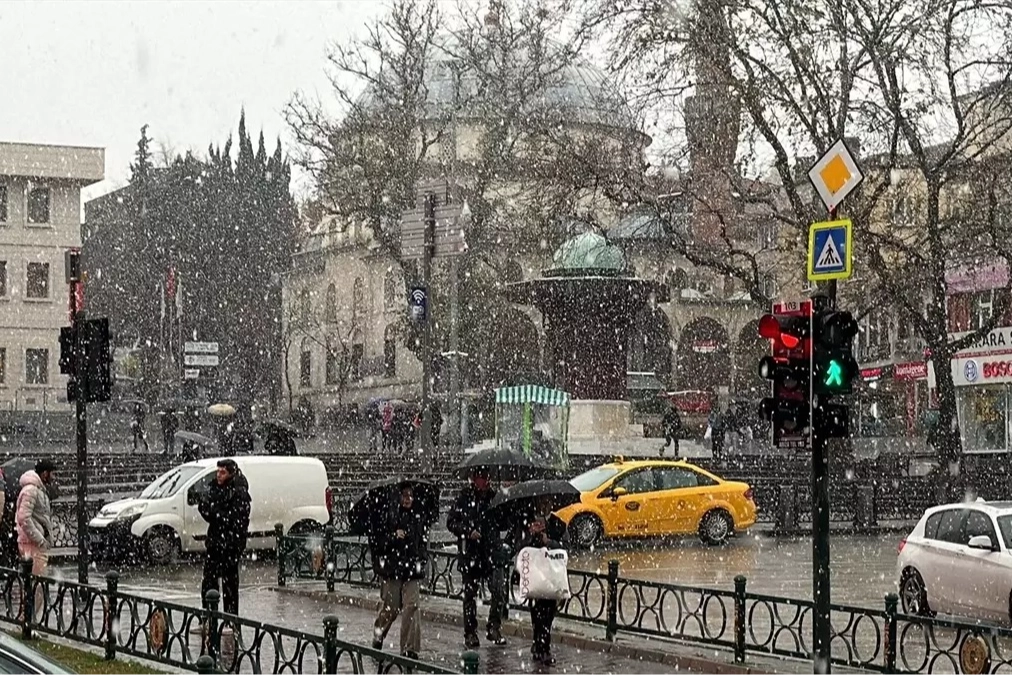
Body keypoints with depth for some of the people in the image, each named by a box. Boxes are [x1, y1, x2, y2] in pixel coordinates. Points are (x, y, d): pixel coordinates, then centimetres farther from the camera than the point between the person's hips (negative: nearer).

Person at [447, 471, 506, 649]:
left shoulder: (494, 497, 4)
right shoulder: (464, 497, -3)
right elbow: (451, 522, -1)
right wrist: (468, 531, -15)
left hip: (491, 553, 1)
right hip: (469, 553, -1)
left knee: (499, 592, -10)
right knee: (470, 595, 7)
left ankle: (494, 627, 6)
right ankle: (470, 633, 17)